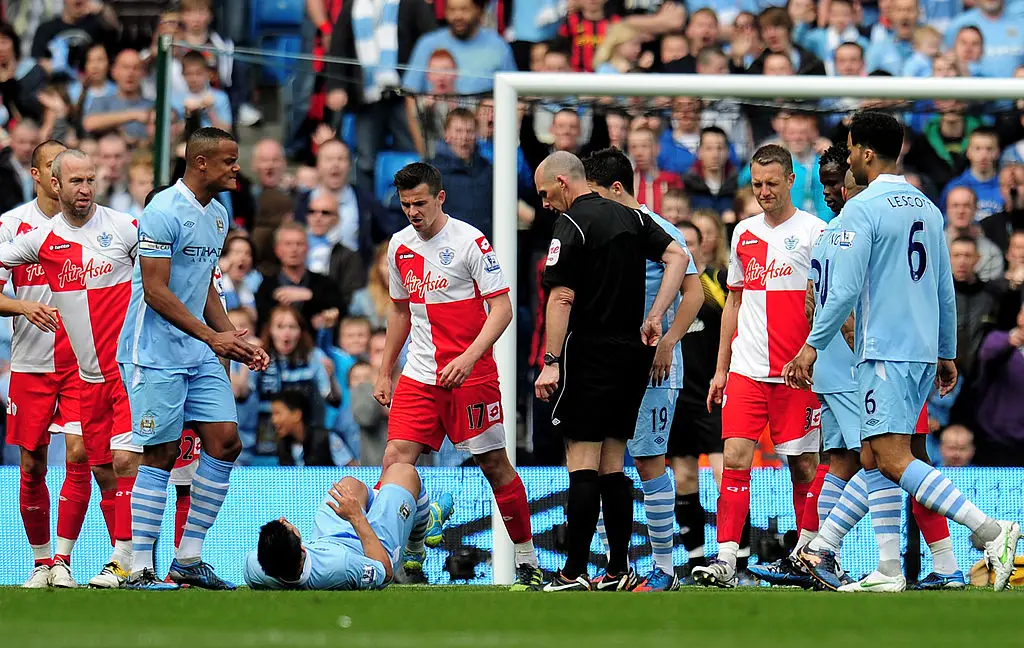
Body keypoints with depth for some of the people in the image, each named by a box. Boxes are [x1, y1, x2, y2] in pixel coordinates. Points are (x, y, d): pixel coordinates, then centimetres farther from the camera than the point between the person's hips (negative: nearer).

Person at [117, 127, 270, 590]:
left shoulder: (217, 215, 14)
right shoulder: (164, 212, -15)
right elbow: (155, 291, -19)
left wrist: (237, 343, 14)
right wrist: (212, 337, -21)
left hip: (199, 353, 8)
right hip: (155, 355, -8)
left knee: (225, 440, 1)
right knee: (160, 453, -7)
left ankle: (189, 560, 8)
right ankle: (140, 569, -2)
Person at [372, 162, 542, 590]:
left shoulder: (470, 241, -9)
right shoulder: (400, 246, 10)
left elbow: (501, 309, -12)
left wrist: (469, 358, -24)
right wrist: (384, 373, 20)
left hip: (470, 375, -5)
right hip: (418, 375, 5)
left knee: (495, 465, 0)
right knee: (396, 459, -10)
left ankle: (527, 562, 11)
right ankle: (408, 554, -6)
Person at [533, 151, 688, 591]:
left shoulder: (571, 225, -9)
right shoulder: (630, 217, 12)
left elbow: (562, 297, -15)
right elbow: (678, 257, 6)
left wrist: (551, 363, -16)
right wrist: (655, 319, 2)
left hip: (588, 354, -7)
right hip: (632, 354, 7)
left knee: (582, 465, -7)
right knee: (612, 467, 11)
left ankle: (575, 572, -10)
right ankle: (618, 571, 9)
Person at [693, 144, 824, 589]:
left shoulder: (814, 231, -2)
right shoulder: (743, 233, 14)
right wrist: (721, 368, 18)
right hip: (747, 369, 4)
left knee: (804, 465, 2)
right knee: (735, 459, -7)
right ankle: (725, 560, -11)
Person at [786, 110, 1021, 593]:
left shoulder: (862, 209, -10)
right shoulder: (927, 209, 14)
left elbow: (845, 290, -15)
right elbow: (946, 290, 17)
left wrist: (812, 346, -8)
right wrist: (947, 354, 24)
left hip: (884, 350, -9)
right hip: (924, 350, 9)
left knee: (893, 461, -15)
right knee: (875, 459, 13)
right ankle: (823, 548, 18)